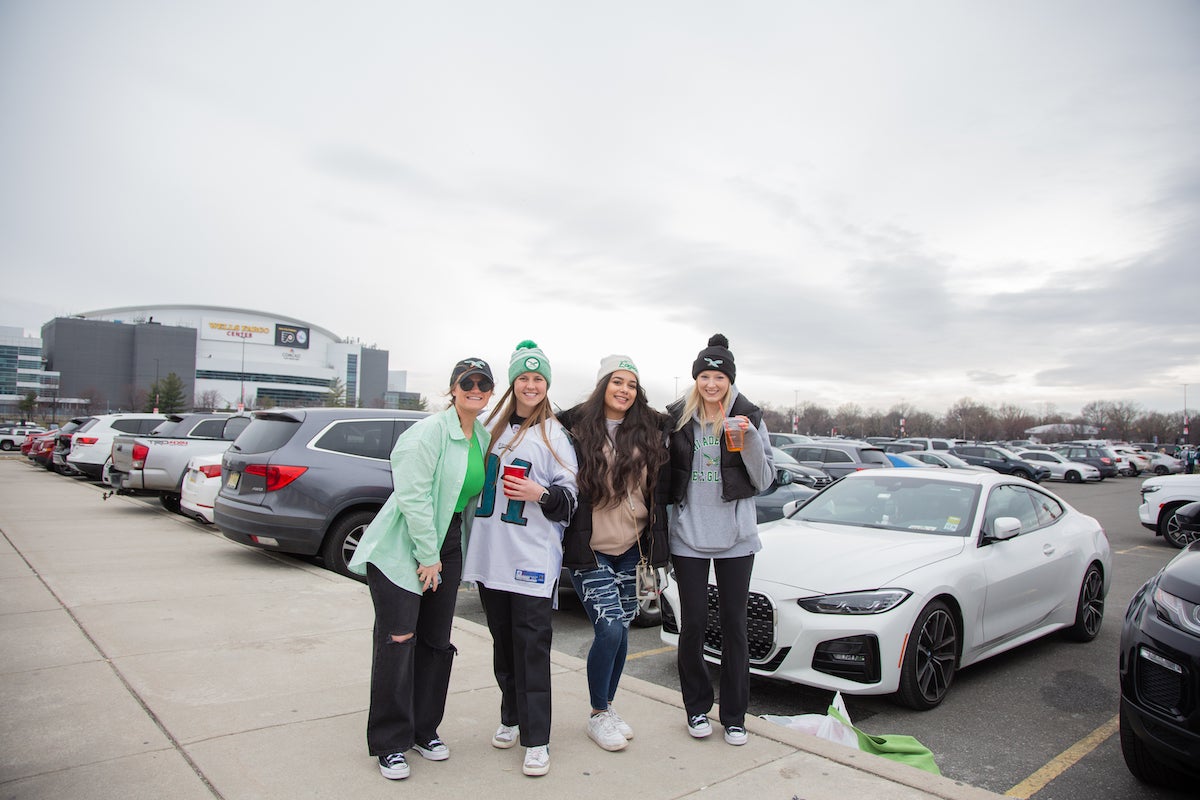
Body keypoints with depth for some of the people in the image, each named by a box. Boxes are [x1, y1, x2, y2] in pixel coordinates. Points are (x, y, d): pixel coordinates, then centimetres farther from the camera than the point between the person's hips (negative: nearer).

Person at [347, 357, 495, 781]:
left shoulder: (483, 436, 6)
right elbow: (414, 497, -20)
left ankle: (424, 730, 27)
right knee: (398, 641, -4)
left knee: (437, 641, 11)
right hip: (402, 548, -7)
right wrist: (427, 556, -17)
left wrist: (442, 555, 11)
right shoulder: (429, 432, -16)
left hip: (447, 543, 7)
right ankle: (390, 743, 11)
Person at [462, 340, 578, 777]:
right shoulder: (493, 426, 11)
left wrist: (540, 493, -20)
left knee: (531, 647, -3)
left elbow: (570, 497, -3)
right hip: (490, 554, 5)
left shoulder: (554, 435, -1)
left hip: (534, 558, -5)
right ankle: (511, 717, 31)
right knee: (503, 642, 14)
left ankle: (536, 739, 6)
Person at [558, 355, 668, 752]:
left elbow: (657, 491, 11)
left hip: (630, 548, 4)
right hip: (589, 550, -4)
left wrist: (655, 549, 8)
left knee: (621, 630, 11)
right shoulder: (577, 427, -7)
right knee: (609, 629, -9)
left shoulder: (647, 430, 4)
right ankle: (598, 715, 13)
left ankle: (608, 706, 31)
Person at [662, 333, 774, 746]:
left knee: (734, 625, 7)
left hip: (735, 538, 0)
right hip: (688, 536, 1)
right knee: (693, 623, 6)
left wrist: (750, 438, -16)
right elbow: (665, 470, 11)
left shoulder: (748, 417, 0)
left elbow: (764, 480, -2)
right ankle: (697, 707, 26)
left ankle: (734, 715, 22)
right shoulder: (678, 417, 2)